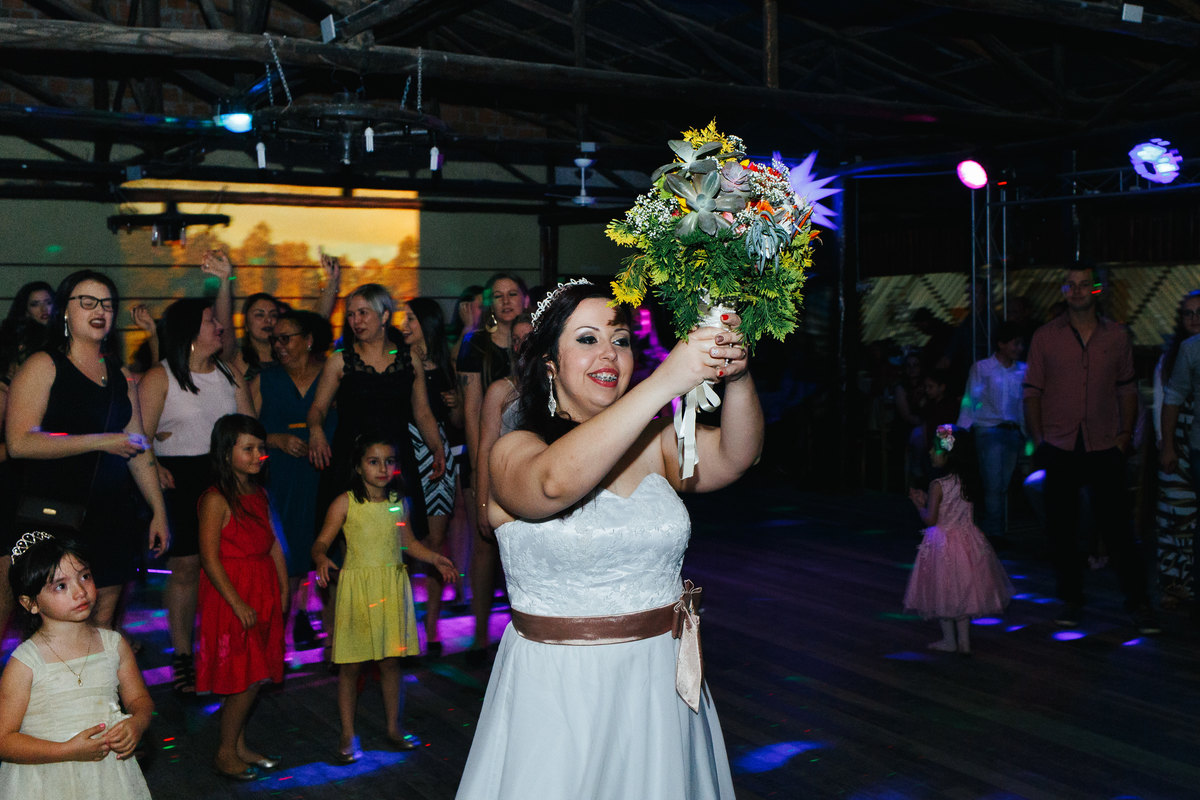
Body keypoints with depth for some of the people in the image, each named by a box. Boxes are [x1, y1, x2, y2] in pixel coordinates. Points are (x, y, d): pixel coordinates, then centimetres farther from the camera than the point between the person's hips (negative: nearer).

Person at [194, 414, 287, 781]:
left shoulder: (259, 494, 9)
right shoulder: (216, 500, -16)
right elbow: (210, 558, -18)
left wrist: (283, 589, 6)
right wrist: (238, 604, -18)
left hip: (262, 594, 7)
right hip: (230, 595, -7)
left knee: (256, 677, 12)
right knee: (245, 678, -2)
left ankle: (239, 745, 27)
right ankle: (225, 753, 14)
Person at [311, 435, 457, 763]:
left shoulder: (398, 502, 6)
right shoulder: (345, 503, -7)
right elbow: (322, 542, -7)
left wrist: (435, 558, 5)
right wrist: (321, 559, -28)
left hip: (392, 586, 4)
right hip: (357, 586, -4)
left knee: (391, 660, 11)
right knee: (350, 665, 2)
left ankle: (393, 726, 26)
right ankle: (348, 736, 14)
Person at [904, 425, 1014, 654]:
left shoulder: (938, 485, -19)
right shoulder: (969, 482, 1)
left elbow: (930, 519, -18)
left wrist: (919, 504, 0)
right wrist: (927, 500, 14)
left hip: (943, 544, -6)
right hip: (967, 540, 6)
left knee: (943, 593, 9)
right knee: (963, 591, 15)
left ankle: (949, 640, 19)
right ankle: (964, 640, 20)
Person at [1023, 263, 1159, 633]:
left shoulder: (1117, 336, 6)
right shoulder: (1045, 337, 3)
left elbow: (1127, 389, 11)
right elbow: (1032, 393, 4)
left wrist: (1125, 434, 1)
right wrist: (1038, 440, -3)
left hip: (1105, 448, 0)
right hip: (1060, 448, 0)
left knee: (1116, 527, -2)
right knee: (1061, 529, 5)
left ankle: (1138, 603, 9)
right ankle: (1071, 599, 19)